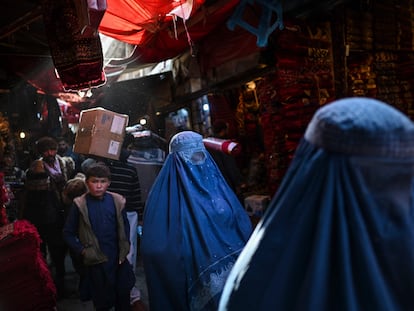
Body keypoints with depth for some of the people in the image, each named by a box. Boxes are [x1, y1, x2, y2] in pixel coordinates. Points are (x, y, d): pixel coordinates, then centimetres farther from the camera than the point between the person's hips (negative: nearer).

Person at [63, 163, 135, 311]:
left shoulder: (117, 201, -4)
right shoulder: (80, 205, -10)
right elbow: (68, 233, -2)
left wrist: (125, 248, 2)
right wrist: (82, 251, -9)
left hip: (118, 259, 2)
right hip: (96, 262, -2)